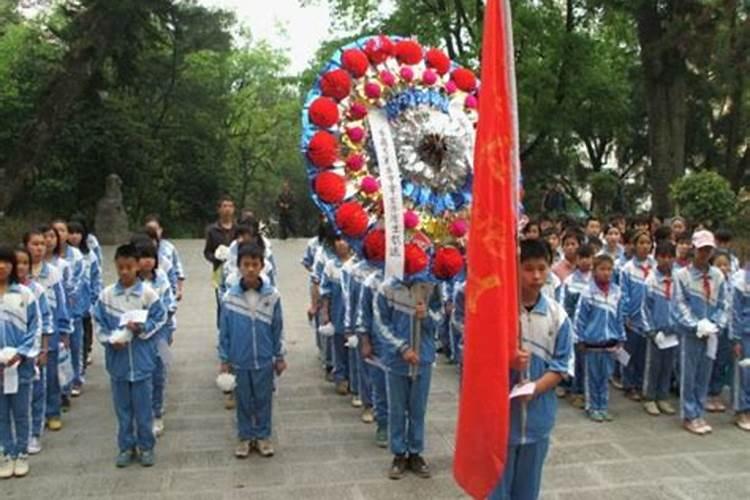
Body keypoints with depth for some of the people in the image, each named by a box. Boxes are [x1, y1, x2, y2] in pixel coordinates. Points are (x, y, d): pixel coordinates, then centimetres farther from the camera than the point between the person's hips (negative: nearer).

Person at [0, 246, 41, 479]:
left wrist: (20, 354, -13)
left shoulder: (25, 294, -4)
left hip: (20, 364, -1)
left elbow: (35, 328, -3)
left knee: (21, 412, 9)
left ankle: (22, 453, 21)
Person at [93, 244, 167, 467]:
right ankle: (126, 447, 27)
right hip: (117, 360, 2)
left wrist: (142, 328, -17)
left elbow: (160, 318, -1)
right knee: (122, 407, 13)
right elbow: (98, 323, 3)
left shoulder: (148, 293, -7)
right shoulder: (106, 294, -1)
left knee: (143, 406, 8)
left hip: (142, 360, -2)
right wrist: (111, 339, -12)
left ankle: (146, 446, 22)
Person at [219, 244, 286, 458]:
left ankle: (263, 436, 31)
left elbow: (278, 328, -1)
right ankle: (245, 437, 32)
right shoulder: (229, 297, -10)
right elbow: (224, 331, -1)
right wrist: (224, 359, 2)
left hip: (264, 360, 0)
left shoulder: (272, 295, -10)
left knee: (264, 399, 13)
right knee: (243, 401, 15)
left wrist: (280, 356, 3)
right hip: (239, 360, 0)